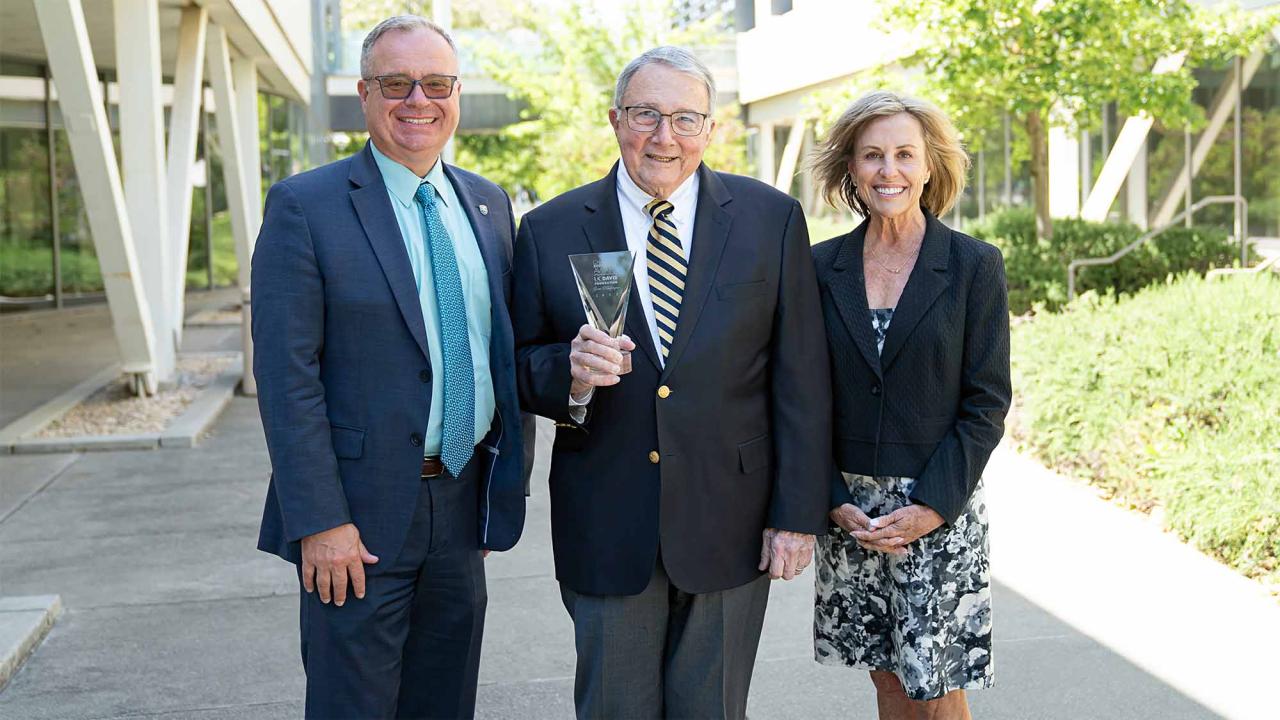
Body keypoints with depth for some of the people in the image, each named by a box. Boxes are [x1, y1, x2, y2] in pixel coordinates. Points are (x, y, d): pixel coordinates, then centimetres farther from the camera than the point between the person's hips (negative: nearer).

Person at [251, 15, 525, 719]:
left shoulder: (489, 204, 9)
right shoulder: (305, 206, -9)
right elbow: (286, 375, -13)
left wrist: (509, 478, 9)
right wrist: (320, 522, -17)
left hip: (463, 502, 5)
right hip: (360, 516, -5)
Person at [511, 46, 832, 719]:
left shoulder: (771, 219, 0)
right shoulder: (549, 230, 1)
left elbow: (801, 381, -1)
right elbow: (519, 370, 4)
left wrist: (797, 513, -5)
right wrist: (569, 371, -19)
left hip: (730, 526, 0)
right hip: (605, 531, 0)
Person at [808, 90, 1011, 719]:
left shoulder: (975, 266, -4)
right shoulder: (822, 266, 4)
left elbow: (987, 401, -5)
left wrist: (931, 505, -13)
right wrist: (836, 502, -5)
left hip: (941, 512, -3)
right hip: (849, 510, 3)